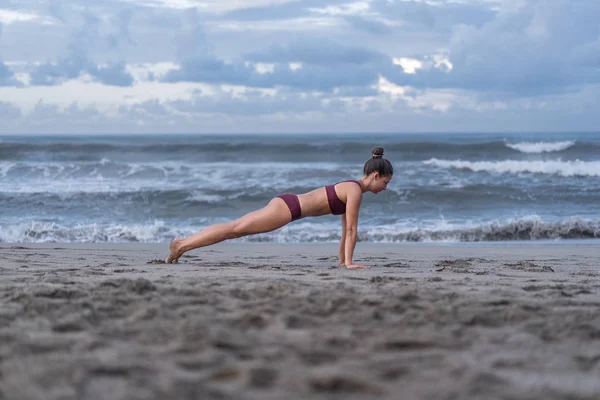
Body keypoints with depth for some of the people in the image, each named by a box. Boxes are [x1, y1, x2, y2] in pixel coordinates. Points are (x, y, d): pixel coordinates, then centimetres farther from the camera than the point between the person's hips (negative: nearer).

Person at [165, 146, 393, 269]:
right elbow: (351, 230, -14)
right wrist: (349, 262, -12)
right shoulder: (355, 191, -12)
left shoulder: (352, 190, 16)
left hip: (287, 204, 8)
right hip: (287, 207, -8)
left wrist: (342, 260, 21)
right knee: (235, 228, -8)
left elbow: (346, 230, 21)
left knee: (235, 229, 8)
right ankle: (183, 246, -8)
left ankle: (183, 243, 10)